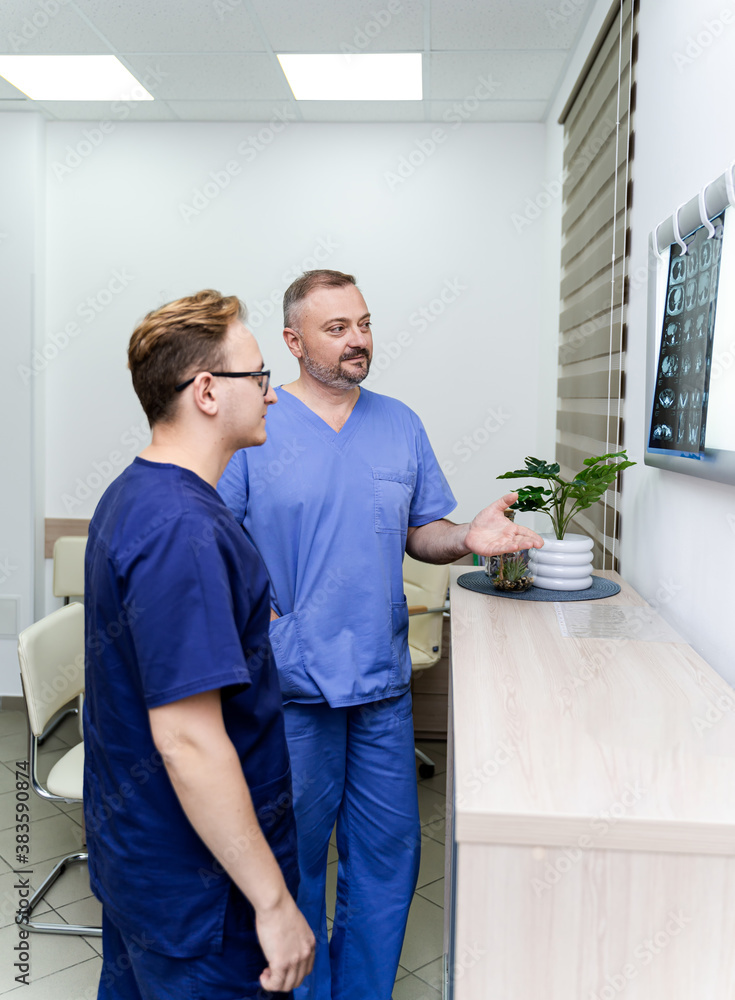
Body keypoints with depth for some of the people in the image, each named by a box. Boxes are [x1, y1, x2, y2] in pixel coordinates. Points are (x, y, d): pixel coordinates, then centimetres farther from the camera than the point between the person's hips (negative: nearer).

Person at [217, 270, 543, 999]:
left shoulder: (401, 425, 7)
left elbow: (420, 532, 11)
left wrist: (467, 538, -9)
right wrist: (259, 620, -17)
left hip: (383, 681, 4)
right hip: (288, 688, -3)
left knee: (387, 856, 13)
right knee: (294, 857, 12)